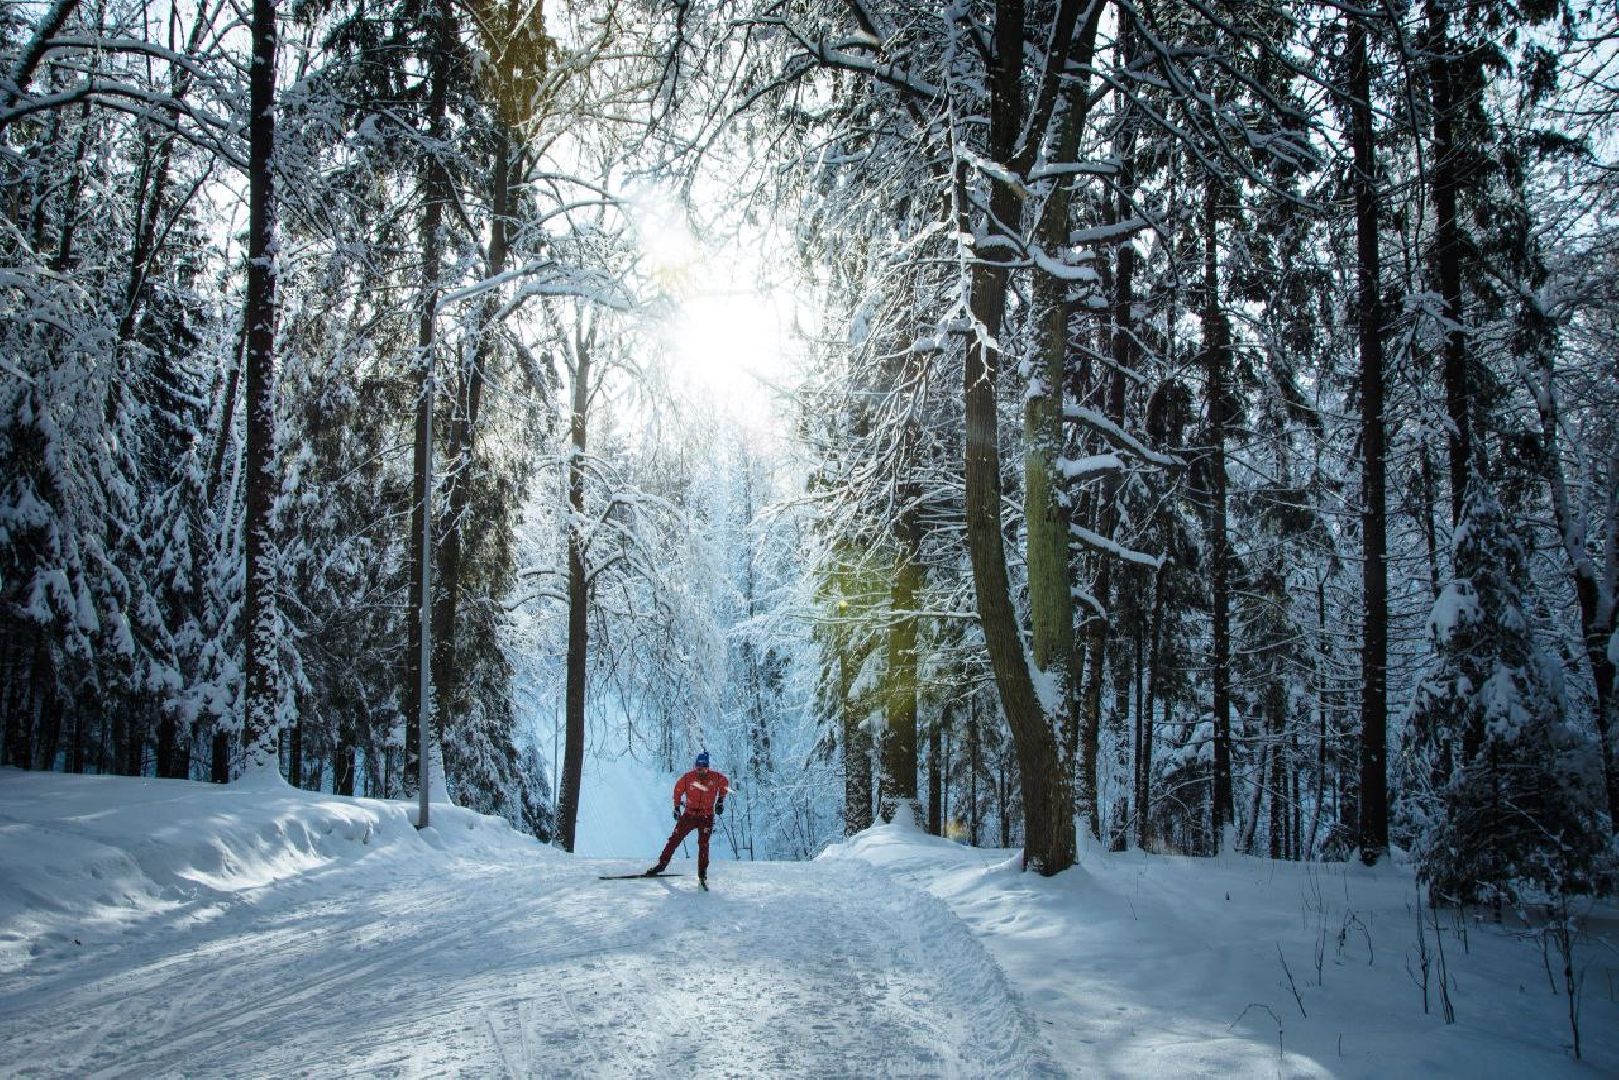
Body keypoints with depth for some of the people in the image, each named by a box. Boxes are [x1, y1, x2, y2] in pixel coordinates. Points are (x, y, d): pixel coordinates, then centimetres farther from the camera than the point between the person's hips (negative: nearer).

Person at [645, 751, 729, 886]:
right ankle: (662, 864, 19)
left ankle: (702, 875, -1)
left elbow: (724, 784, 12)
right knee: (674, 839, 3)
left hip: (707, 817, -1)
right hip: (689, 815, 1)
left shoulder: (715, 777, -10)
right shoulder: (688, 777, -10)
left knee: (703, 844, -9)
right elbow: (678, 789, 7)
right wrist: (677, 807, 9)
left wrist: (720, 801, 10)